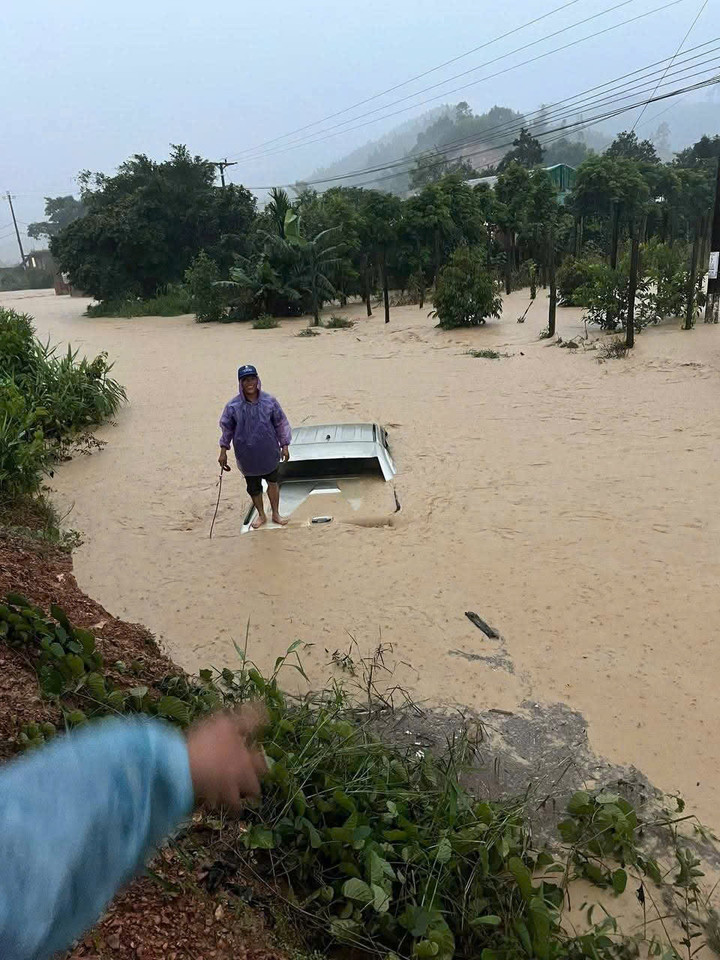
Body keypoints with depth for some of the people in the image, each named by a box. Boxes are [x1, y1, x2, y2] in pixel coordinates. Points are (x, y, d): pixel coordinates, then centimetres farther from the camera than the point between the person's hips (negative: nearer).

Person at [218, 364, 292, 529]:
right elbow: (226, 429, 1)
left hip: (269, 452, 1)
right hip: (247, 455, 0)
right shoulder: (233, 406, -11)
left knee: (273, 482, 15)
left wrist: (284, 446, 2)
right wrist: (223, 451, 1)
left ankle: (275, 514, 35)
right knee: (253, 487, 13)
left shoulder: (269, 401, -10)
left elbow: (281, 424, 1)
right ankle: (261, 515, 36)